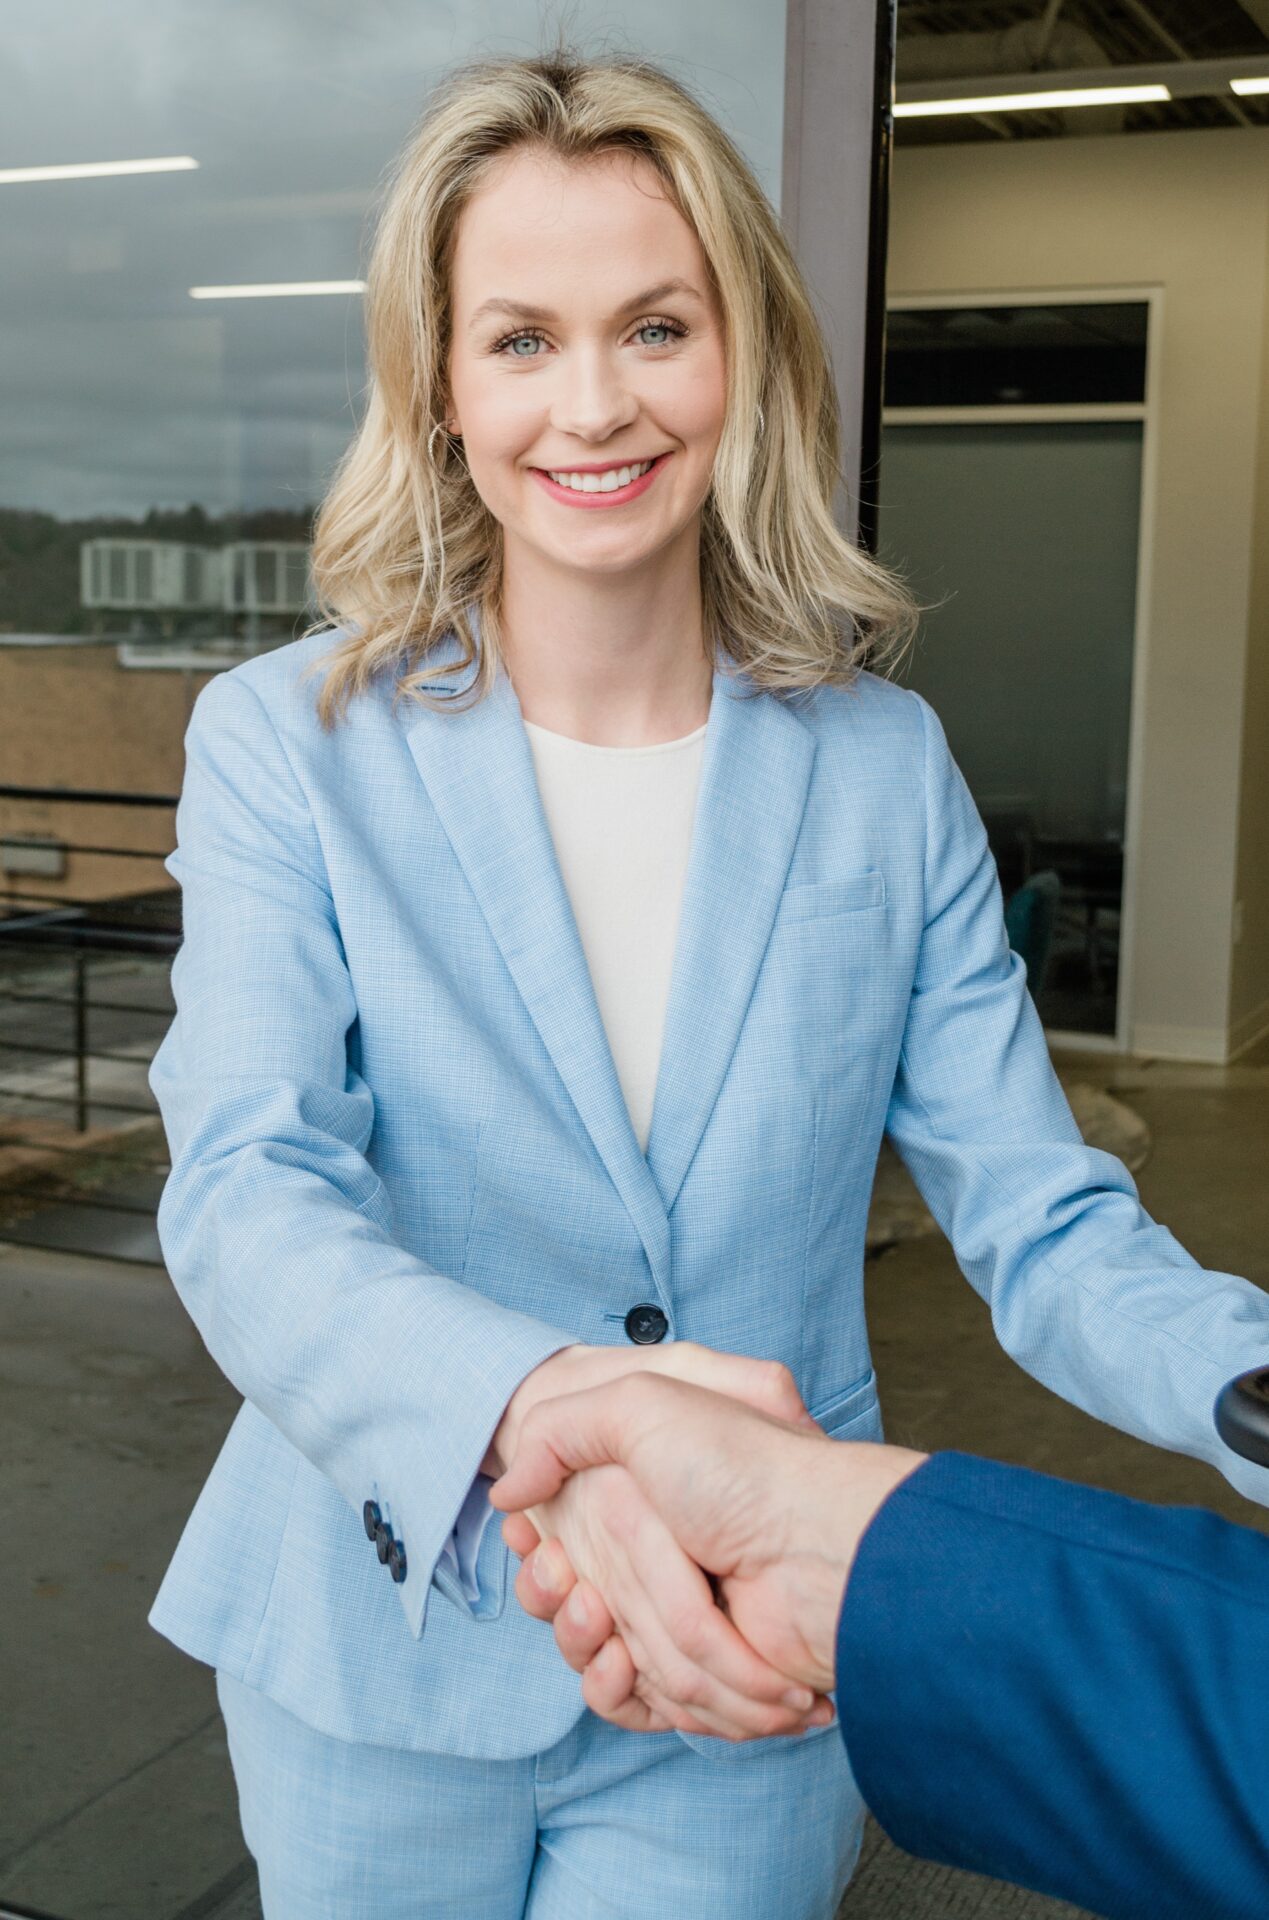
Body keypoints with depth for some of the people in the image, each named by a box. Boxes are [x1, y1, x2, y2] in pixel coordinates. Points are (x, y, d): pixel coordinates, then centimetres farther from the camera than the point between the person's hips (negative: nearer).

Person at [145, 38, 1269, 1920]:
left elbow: (1038, 1218, -7)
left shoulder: (885, 768, -4)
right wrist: (540, 1408, -43)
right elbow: (249, 1195, -23)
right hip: (387, 1661, 0)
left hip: (752, 1671, 1)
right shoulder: (286, 744, -10)